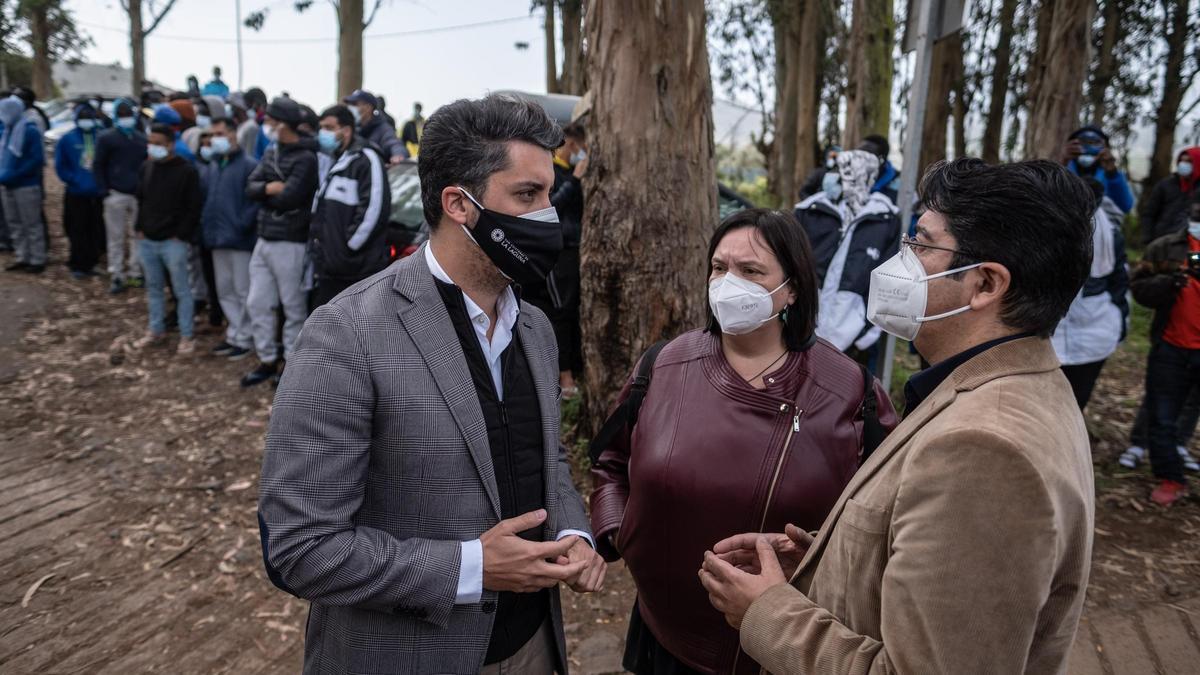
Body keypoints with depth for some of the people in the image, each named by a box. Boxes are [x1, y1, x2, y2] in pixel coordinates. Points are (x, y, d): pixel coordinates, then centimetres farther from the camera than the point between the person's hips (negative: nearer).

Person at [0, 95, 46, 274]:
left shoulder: (30, 131, -13)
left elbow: (37, 160, -19)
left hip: (26, 186, -8)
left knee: (32, 224, 0)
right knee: (14, 224, 13)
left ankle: (38, 260, 8)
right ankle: (23, 258, 22)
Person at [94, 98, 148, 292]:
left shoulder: (142, 139, 8)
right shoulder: (106, 138, 2)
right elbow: (98, 166, 2)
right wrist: (104, 191, -6)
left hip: (138, 195, 2)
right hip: (116, 195, -2)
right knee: (116, 238, 3)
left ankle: (136, 273, 14)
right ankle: (117, 276, 8)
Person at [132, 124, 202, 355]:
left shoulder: (186, 171, -10)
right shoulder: (146, 168, 9)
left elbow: (194, 207, -10)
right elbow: (140, 200, 19)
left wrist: (181, 235, -12)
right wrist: (140, 228, 10)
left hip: (173, 241, -6)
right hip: (147, 240, 6)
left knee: (181, 289, 0)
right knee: (153, 287, 15)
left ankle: (186, 336, 8)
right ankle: (156, 331, 28)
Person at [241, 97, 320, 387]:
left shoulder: (305, 157, -13)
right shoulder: (270, 153, 13)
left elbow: (288, 197, -21)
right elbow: (250, 187, 5)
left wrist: (266, 193, -2)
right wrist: (269, 188, -16)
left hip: (289, 243, -8)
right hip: (263, 240, 9)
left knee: (293, 307, 3)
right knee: (257, 303, 12)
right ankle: (268, 360, 25)